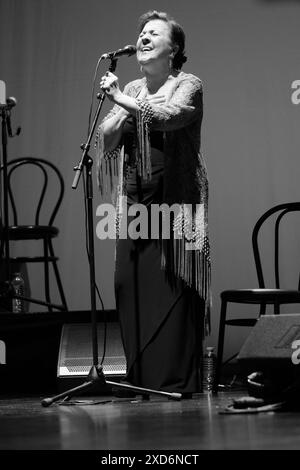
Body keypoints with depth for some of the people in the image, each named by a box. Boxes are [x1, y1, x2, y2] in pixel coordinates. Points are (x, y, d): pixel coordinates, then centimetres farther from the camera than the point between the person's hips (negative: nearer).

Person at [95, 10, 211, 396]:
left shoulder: (187, 85, 1)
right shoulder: (131, 91, 18)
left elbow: (168, 116, -20)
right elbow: (105, 140, 11)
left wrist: (121, 99, -20)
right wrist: (120, 112, -6)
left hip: (176, 200, -5)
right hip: (135, 202, 5)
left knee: (173, 289, -8)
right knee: (130, 288, 1)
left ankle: (176, 380, -4)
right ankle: (140, 379, 8)